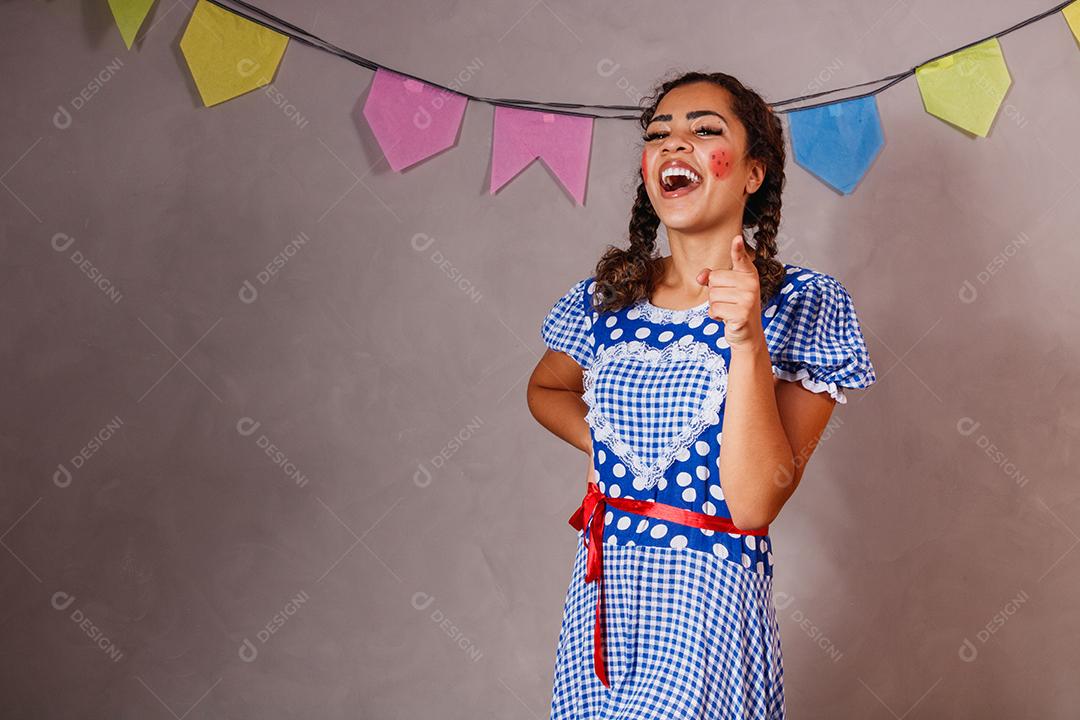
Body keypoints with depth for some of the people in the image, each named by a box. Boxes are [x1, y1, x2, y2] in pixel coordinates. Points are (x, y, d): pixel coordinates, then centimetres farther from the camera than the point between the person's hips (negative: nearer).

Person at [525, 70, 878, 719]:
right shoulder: (606, 296, 2)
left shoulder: (803, 304, -10)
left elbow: (755, 502, -19)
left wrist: (747, 341, -27)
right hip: (600, 589, 5)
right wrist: (600, 440, 5)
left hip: (708, 605, -4)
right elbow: (545, 390, 23)